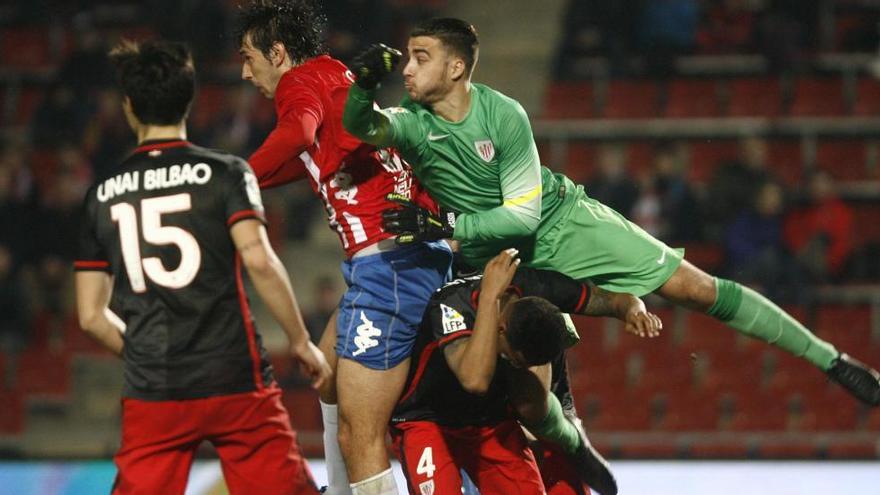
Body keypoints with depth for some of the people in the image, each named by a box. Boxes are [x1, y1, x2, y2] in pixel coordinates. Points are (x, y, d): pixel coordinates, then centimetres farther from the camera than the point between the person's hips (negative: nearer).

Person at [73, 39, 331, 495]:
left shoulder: (102, 194, 9)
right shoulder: (225, 172, -1)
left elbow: (91, 315, 10)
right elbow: (258, 260, -14)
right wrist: (301, 342, -3)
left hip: (151, 394, 2)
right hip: (235, 381, -2)